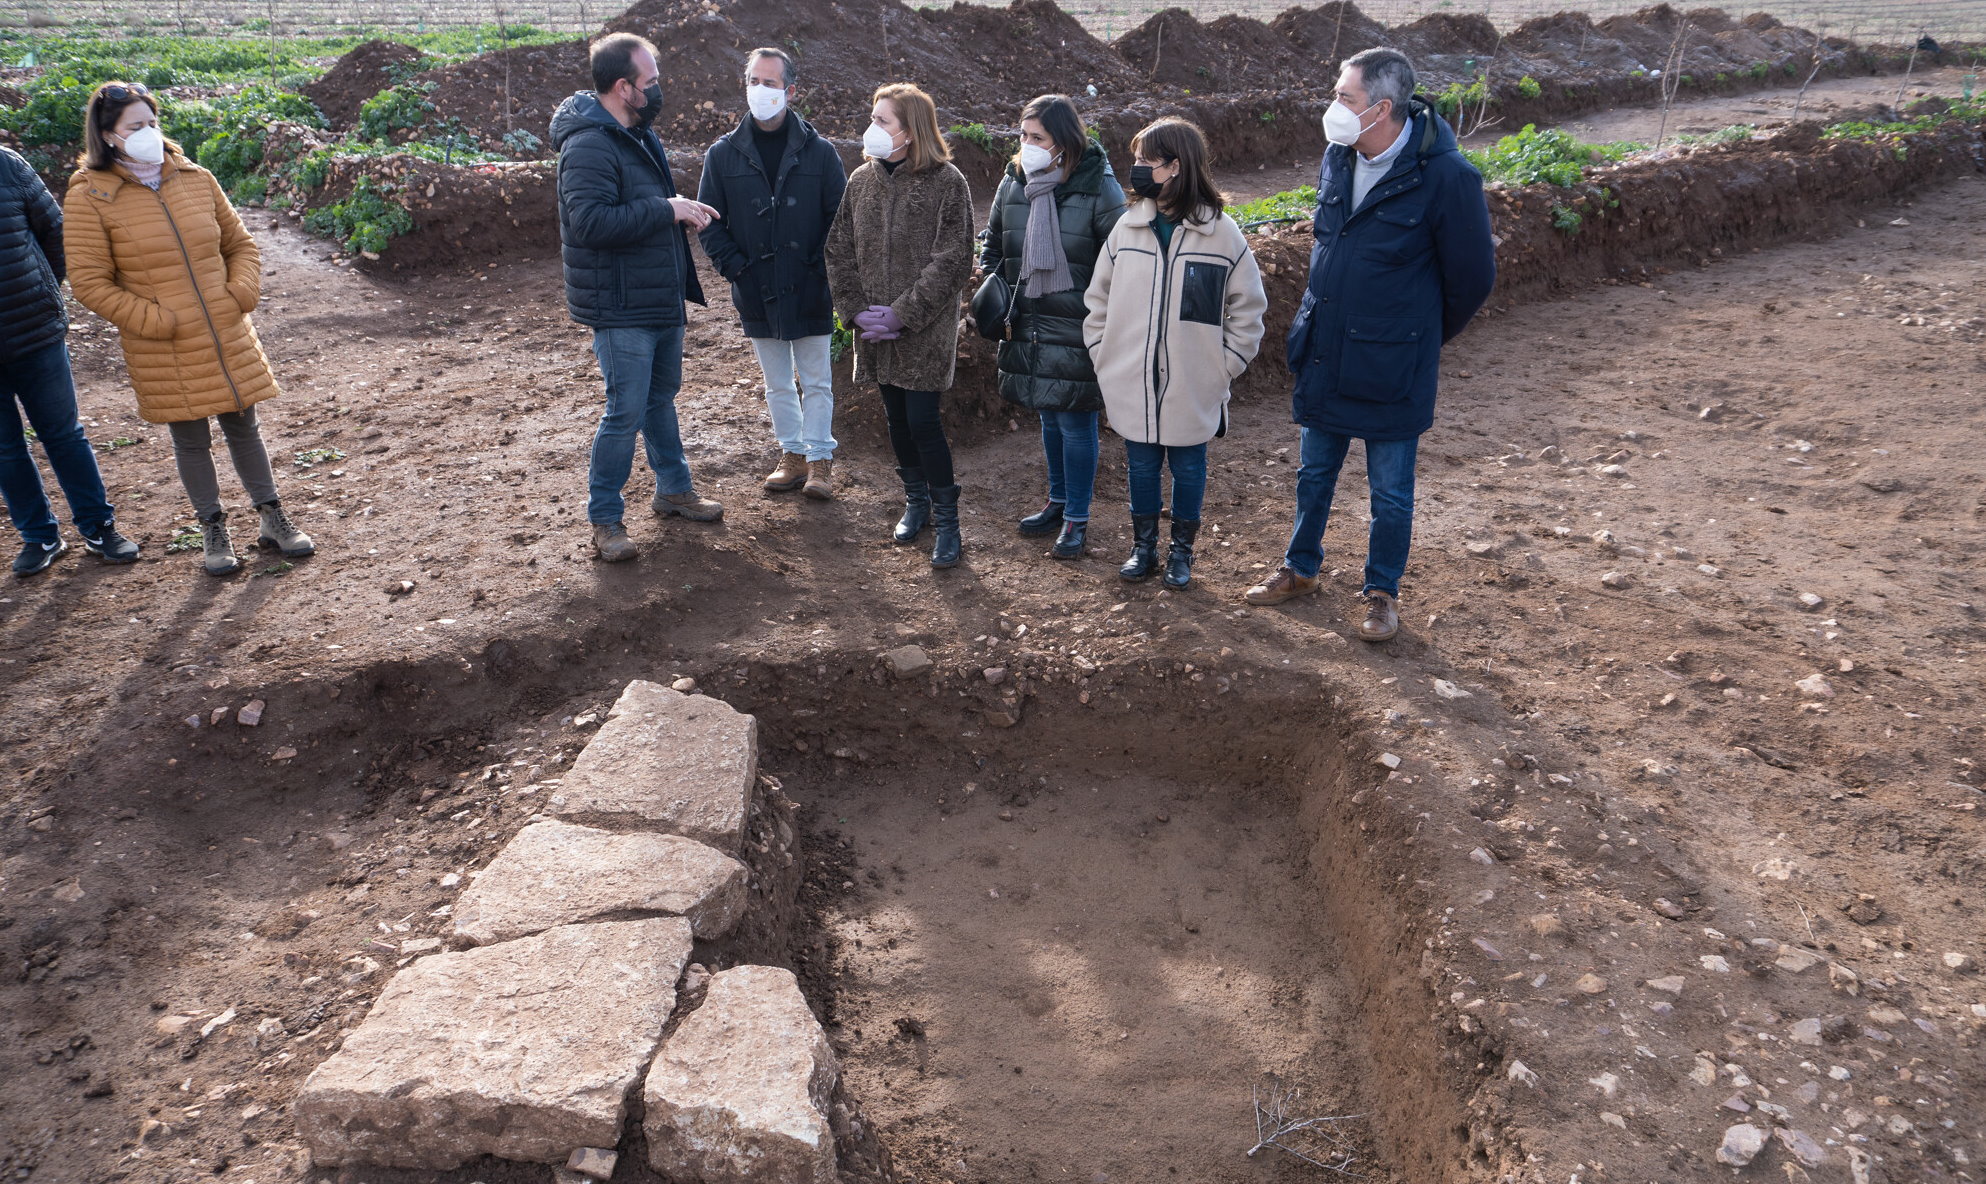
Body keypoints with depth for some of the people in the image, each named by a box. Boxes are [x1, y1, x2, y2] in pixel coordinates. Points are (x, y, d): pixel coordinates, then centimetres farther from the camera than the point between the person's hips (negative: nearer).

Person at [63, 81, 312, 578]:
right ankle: (213, 530, 23)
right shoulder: (90, 197, -7)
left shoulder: (195, 179, 4)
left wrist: (241, 295, -3)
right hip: (166, 352, -3)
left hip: (229, 339, 3)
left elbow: (241, 244, 13)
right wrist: (154, 321, -14)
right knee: (191, 441, 8)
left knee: (244, 427, 13)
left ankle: (272, 518, 25)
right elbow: (88, 282, -8)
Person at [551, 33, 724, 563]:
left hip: (660, 298, 10)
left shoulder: (639, 133, 12)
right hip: (620, 307, -10)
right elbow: (591, 221, -31)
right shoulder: (589, 145, -20)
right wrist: (667, 210, -25)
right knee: (626, 411, -5)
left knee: (661, 395, 21)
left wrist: (684, 212, 4)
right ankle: (605, 519, 8)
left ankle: (674, 488, 38)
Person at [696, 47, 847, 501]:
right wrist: (737, 269, -8)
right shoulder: (723, 154, 0)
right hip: (756, 293, 2)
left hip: (810, 292, -2)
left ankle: (819, 459, 18)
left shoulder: (820, 152, -3)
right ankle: (792, 455, 27)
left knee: (817, 382, 6)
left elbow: (840, 218, 0)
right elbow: (710, 223, 3)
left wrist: (820, 269, -10)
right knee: (778, 384, 13)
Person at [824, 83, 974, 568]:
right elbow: (839, 250, 8)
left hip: (926, 330, -5)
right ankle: (916, 500, 32)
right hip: (875, 328, 5)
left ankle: (946, 518, 8)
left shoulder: (946, 181, -9)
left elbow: (952, 260, -13)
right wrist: (855, 309, -5)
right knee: (896, 418, 13)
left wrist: (903, 314, -16)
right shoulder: (861, 180, 6)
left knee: (923, 421, -7)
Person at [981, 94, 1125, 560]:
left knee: (1075, 422, 1)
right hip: (1029, 326, 5)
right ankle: (1058, 502, 34)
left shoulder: (1099, 189, -12)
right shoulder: (1013, 183, 3)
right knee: (1049, 417, 17)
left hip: (1077, 333, -5)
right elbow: (993, 245, 18)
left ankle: (1077, 518, 15)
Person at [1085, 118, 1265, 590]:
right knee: (1141, 464, 14)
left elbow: (1248, 308, -1)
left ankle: (1181, 551, 28)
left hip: (1193, 390, -2)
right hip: (1132, 386, 3)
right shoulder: (1128, 227, 1)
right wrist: (1104, 354, 3)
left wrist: (1224, 366, -5)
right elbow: (1099, 298, 10)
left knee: (1188, 465, 11)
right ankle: (1143, 546, 31)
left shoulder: (1221, 232, -8)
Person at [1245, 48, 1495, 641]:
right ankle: (1300, 569, 39)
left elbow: (1472, 276, -8)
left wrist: (1421, 338, 4)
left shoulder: (1445, 176, -19)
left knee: (1390, 492, 10)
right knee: (1314, 474, 20)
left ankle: (1383, 592, 28)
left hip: (1390, 368, -6)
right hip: (1322, 355, 6)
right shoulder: (1337, 158, 0)